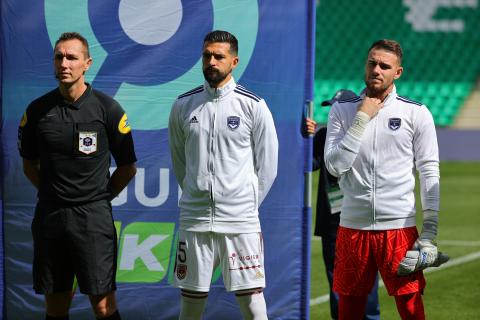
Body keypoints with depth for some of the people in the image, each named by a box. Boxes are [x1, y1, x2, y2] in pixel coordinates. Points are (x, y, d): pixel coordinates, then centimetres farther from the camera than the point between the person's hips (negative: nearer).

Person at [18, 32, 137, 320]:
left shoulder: (108, 109, -3)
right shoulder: (38, 110, 5)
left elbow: (128, 168, 6)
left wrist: (99, 198, 5)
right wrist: (52, 193, 9)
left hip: (93, 218, -3)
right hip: (49, 217, 3)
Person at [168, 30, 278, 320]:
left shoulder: (254, 106, -1)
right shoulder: (184, 105, 6)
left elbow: (267, 163, 4)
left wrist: (249, 204, 6)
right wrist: (196, 194, 12)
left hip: (241, 220, -2)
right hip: (195, 220, 2)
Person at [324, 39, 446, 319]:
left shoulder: (417, 114, 1)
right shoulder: (342, 111, 6)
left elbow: (430, 172, 0)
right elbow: (334, 166, -4)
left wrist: (430, 228, -6)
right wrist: (362, 119, -8)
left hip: (400, 226, -2)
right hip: (353, 226, 2)